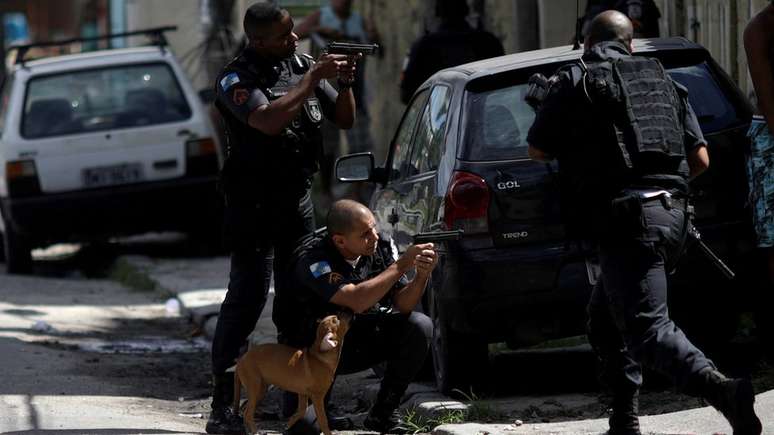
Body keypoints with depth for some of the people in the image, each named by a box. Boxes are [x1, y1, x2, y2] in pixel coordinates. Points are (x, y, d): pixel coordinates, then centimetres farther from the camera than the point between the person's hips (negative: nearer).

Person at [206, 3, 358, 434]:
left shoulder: (303, 65, 9)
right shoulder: (237, 79, -10)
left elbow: (344, 119, 14)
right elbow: (270, 120, -28)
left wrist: (344, 83, -6)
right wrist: (314, 79, -23)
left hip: (298, 199, 6)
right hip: (253, 202, -6)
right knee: (248, 297, -10)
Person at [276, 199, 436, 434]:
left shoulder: (380, 248, -11)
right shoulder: (312, 259, -27)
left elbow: (402, 305, -11)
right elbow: (357, 301, -39)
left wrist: (422, 275, -31)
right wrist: (401, 266, -36)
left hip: (361, 337, 5)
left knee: (419, 326, -19)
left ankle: (382, 414, -5)